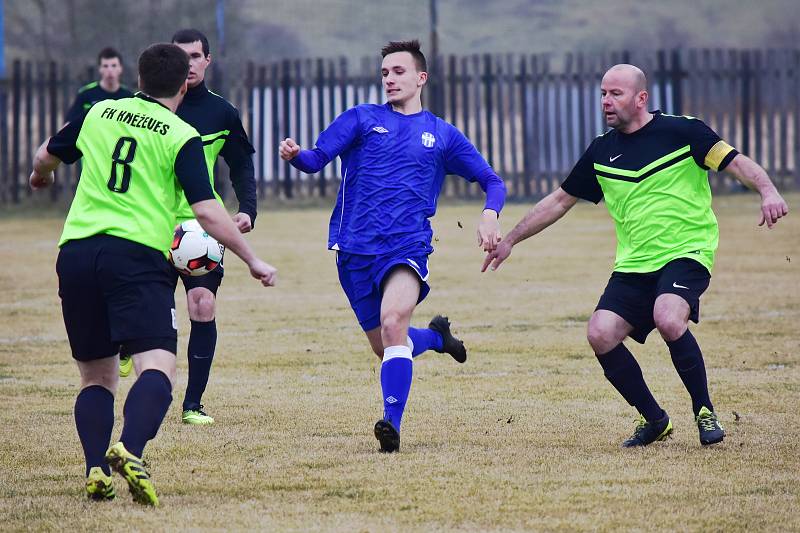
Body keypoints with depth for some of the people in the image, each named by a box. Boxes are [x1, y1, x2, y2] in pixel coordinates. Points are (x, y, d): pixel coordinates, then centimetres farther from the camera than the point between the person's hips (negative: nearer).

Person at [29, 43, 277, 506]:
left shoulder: (99, 114, 16)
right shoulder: (182, 137, 1)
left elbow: (45, 157, 32)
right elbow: (207, 211, -5)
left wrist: (41, 175, 56)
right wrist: (253, 261, 5)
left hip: (76, 253, 5)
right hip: (140, 255, -5)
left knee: (97, 376, 15)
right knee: (158, 367, -14)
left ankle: (96, 468, -4)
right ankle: (129, 451, -40)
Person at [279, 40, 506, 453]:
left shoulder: (442, 135, 12)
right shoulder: (361, 119, 10)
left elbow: (491, 181, 15)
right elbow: (317, 159, 0)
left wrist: (490, 215, -6)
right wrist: (294, 156, -24)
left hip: (407, 247, -2)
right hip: (355, 249, 2)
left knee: (393, 321, -29)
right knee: (385, 348, 9)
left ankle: (392, 424, -28)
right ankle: (436, 337, 43)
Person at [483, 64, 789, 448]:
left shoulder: (681, 131, -4)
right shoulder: (601, 151, 10)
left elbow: (737, 163, -8)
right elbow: (560, 200, 20)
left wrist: (767, 191, -28)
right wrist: (511, 239, 22)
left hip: (687, 253, -5)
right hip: (633, 265, 5)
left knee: (668, 320, -31)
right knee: (601, 334, -13)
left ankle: (705, 411, -9)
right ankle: (653, 419, 7)